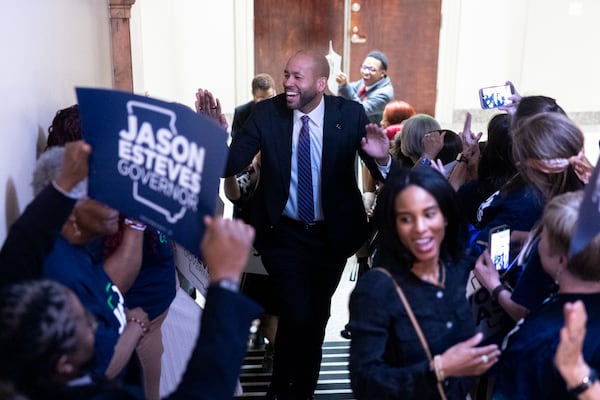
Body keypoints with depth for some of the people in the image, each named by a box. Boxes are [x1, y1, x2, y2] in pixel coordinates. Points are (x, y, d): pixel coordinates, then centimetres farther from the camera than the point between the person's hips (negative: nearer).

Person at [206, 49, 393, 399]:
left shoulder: (351, 114, -12)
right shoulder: (267, 112, -12)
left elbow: (384, 174, -11)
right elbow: (231, 165, -15)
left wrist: (381, 159, -34)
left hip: (332, 233, 2)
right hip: (283, 233, -2)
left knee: (317, 316, 19)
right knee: (297, 313, -11)